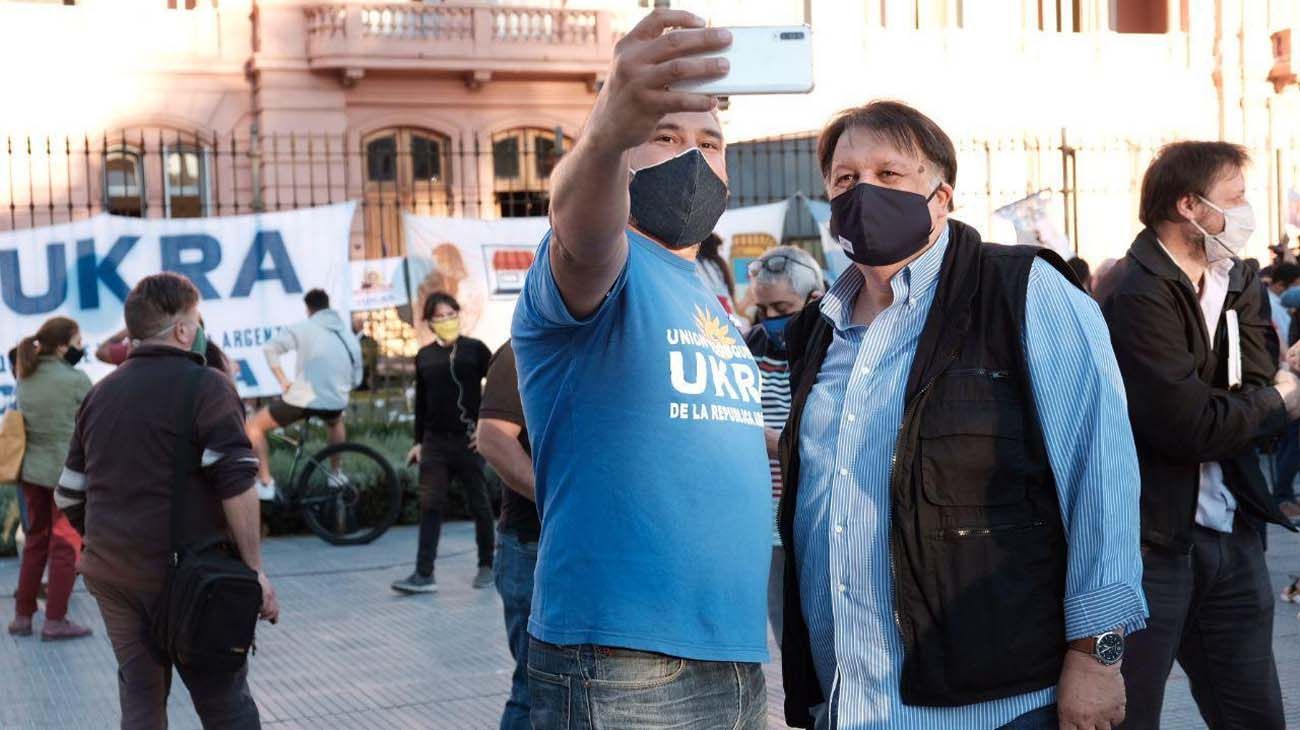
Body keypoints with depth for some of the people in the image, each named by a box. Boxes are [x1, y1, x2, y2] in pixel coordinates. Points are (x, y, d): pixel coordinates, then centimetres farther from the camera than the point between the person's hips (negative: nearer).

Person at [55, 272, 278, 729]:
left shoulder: (100, 394, 13)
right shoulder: (206, 387, -7)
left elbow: (70, 496, 17)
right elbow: (236, 485, -17)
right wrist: (255, 569, -14)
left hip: (110, 575, 6)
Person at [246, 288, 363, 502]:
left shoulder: (303, 328, 0)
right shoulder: (348, 333, 13)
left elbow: (270, 348, -8)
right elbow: (356, 379, 16)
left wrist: (282, 380, 0)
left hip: (301, 399, -5)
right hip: (336, 402, 5)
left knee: (254, 425, 15)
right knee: (335, 420, 42)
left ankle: (265, 484, 5)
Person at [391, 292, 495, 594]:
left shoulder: (475, 349, -1)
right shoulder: (424, 356, 8)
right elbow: (421, 401, 14)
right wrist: (418, 441, 12)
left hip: (468, 440, -3)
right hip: (435, 442, 3)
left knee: (478, 504, 6)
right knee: (430, 506, -3)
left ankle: (486, 566, 20)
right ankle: (424, 574, -4)